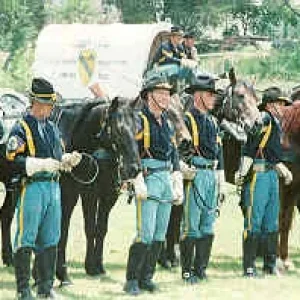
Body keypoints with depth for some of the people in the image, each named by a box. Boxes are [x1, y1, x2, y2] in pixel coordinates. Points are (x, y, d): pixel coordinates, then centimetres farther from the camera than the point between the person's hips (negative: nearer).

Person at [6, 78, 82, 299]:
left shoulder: (52, 128, 16)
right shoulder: (21, 129, -7)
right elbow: (13, 159, -16)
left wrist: (69, 160, 2)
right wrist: (42, 164, -23)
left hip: (53, 187, 7)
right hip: (32, 187, -7)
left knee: (50, 239, 10)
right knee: (26, 239, -2)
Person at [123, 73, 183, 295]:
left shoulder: (167, 122, 16)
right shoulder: (140, 120, -7)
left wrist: (178, 185, 15)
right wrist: (139, 183, -20)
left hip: (167, 179, 8)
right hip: (149, 178, -8)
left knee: (160, 235, 8)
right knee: (146, 234, -12)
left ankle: (146, 277, 15)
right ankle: (132, 280, -6)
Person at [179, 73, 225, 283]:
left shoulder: (213, 122, 17)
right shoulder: (186, 119, -6)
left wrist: (222, 183, 17)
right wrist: (183, 168, -23)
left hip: (212, 175, 7)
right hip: (195, 176, -7)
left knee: (208, 226, 9)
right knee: (191, 226, -5)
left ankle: (201, 268, 15)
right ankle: (187, 271, -1)